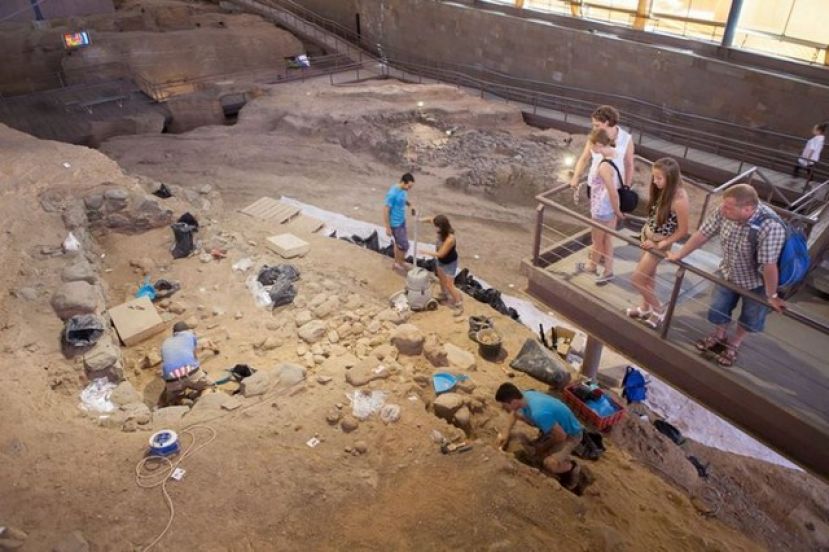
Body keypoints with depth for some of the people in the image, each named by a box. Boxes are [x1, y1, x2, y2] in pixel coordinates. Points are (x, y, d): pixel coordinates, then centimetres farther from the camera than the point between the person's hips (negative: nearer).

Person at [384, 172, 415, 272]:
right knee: (404, 245, 1)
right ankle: (399, 263, 23)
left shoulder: (404, 190, -4)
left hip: (402, 221, 9)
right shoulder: (393, 193, -29)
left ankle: (396, 263, 39)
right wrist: (388, 228, -19)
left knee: (398, 243, 22)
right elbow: (386, 211, -24)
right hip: (395, 224, -9)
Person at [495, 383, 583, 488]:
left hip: (570, 434, -8)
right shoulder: (525, 396, -15)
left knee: (550, 464, -28)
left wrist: (542, 447, -11)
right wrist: (506, 432, -2)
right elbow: (514, 412, 10)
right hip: (557, 426, 9)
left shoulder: (539, 413, -40)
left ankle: (571, 468, 5)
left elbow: (561, 436, -27)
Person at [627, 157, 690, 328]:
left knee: (637, 279, 1)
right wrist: (645, 231, 5)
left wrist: (659, 245, -19)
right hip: (648, 236, 7)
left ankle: (658, 310, 22)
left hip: (659, 243, -7)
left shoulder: (679, 199, -30)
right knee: (648, 275, 22)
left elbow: (683, 231, -21)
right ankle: (645, 307, 43)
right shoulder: (662, 189, -8)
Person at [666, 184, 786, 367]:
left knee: (750, 317, 20)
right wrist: (679, 255, 0)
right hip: (728, 273, 4)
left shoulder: (770, 227, -42)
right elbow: (702, 234, -10)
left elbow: (769, 265, -33)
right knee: (718, 308, 21)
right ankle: (720, 336, 51)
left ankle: (734, 344, 48)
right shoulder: (724, 212, -25)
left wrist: (772, 295, -23)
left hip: (756, 282, -4)